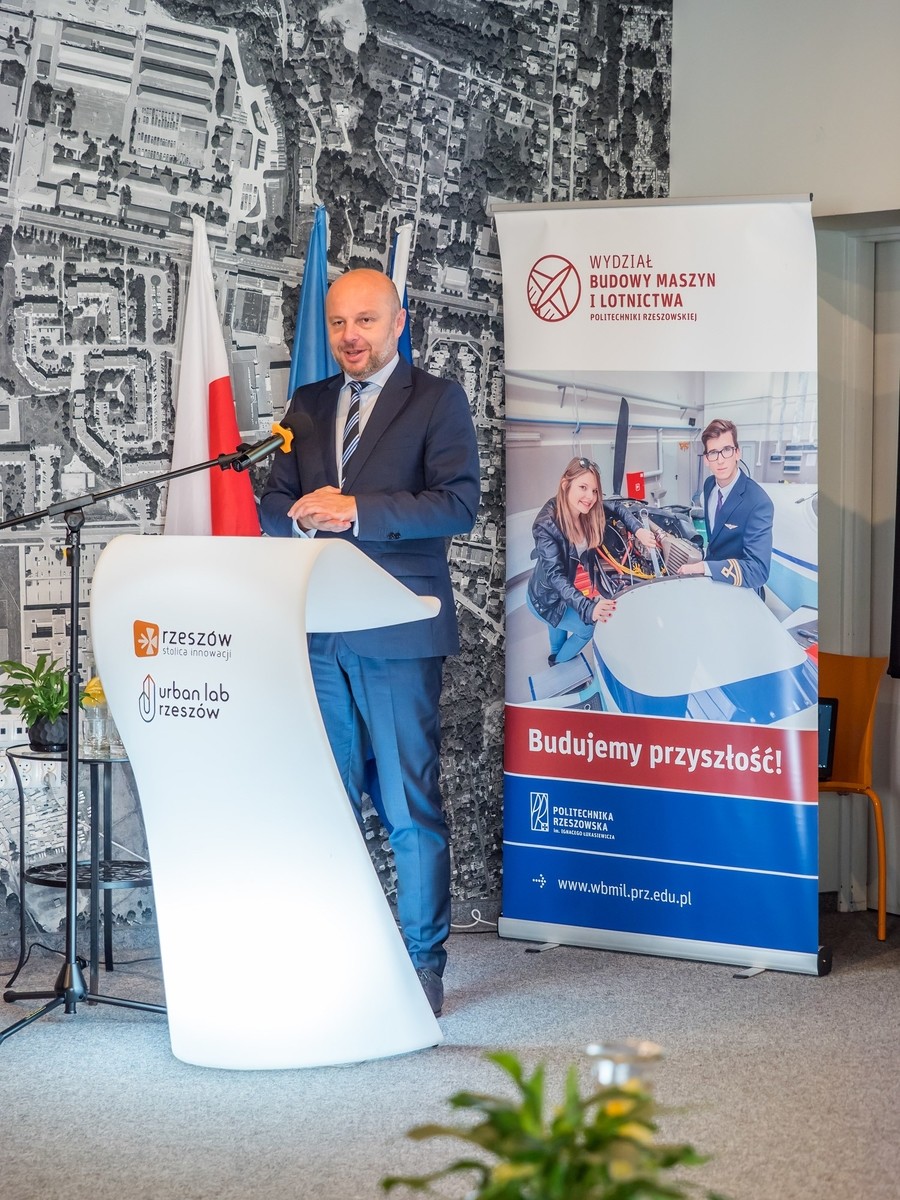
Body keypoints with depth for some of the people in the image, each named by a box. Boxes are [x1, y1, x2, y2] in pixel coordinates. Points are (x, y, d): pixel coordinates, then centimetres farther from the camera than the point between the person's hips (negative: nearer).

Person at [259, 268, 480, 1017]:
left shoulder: (437, 400, 2)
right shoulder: (307, 406, 17)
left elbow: (459, 503, -10)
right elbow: (273, 509, 15)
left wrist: (357, 511, -18)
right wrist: (302, 514, -8)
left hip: (397, 632, -5)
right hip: (319, 632, 5)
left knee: (411, 808, -2)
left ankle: (424, 965, 6)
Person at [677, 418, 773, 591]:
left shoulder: (758, 504, -24)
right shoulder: (709, 484, -1)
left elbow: (758, 570, -31)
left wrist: (703, 568, -32)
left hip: (737, 590, -6)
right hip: (711, 581, 6)